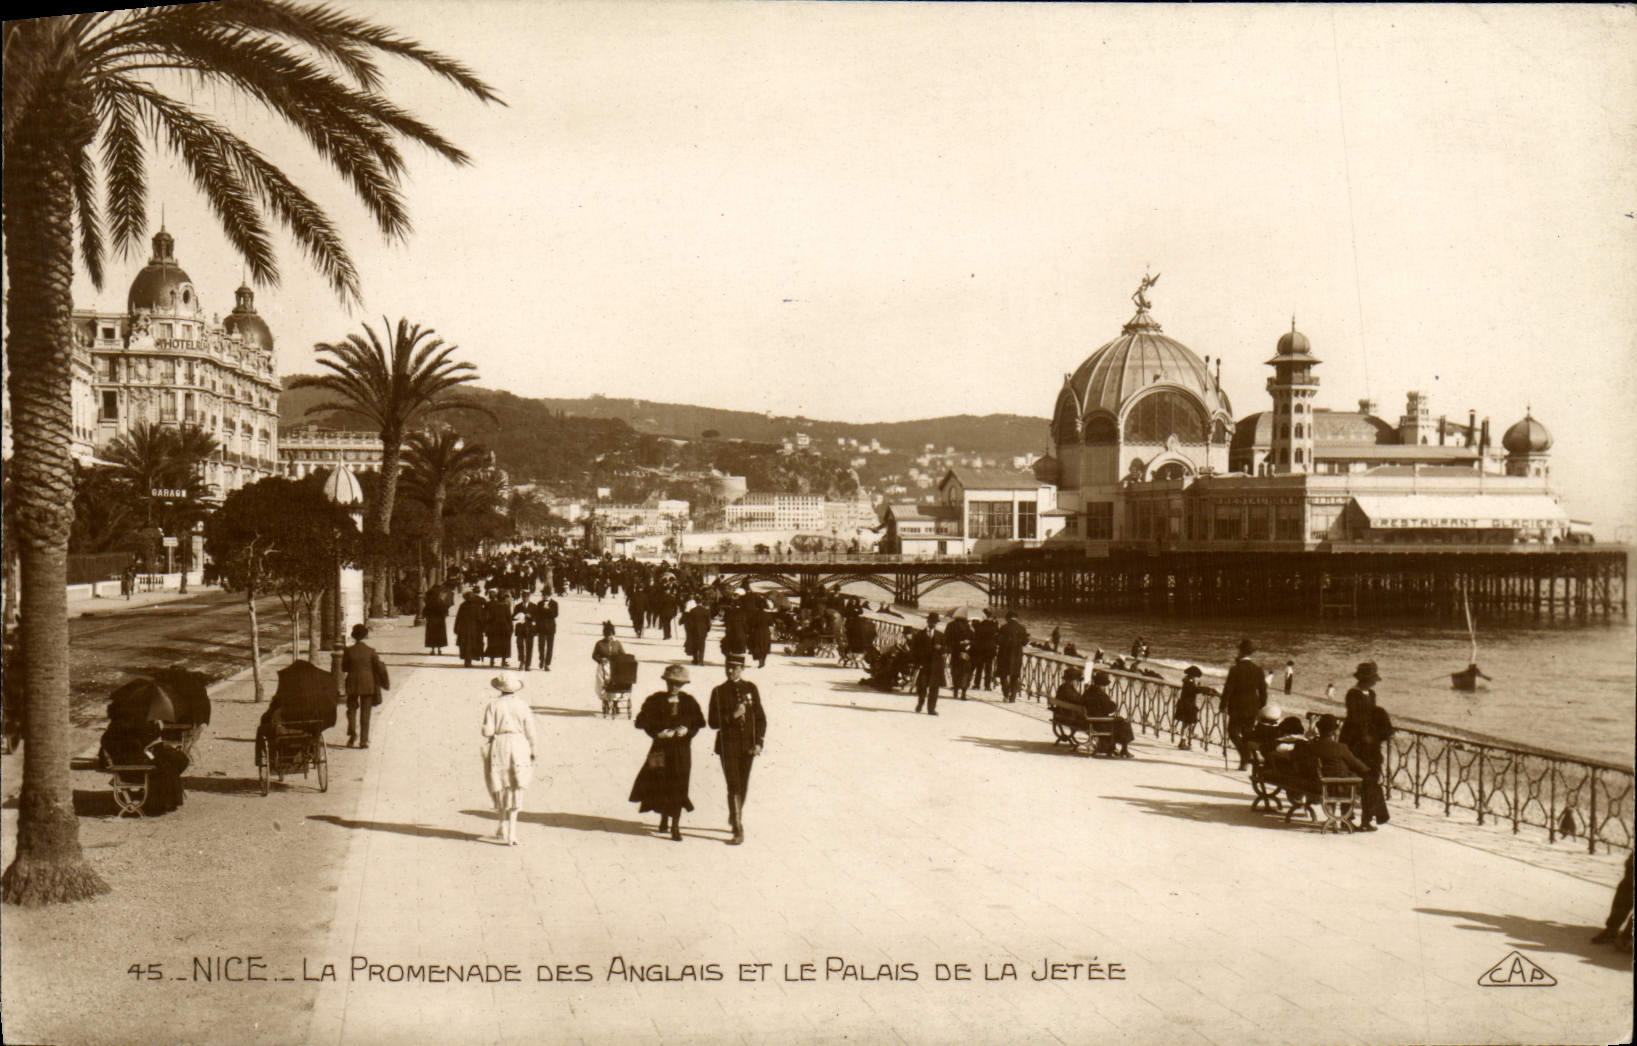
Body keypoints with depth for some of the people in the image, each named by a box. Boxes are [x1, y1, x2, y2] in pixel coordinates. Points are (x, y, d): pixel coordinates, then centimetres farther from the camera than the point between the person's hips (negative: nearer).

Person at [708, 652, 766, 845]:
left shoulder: (751, 689, 3)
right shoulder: (719, 692, -2)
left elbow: (761, 718, 6)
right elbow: (713, 722, -3)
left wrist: (758, 742, -3)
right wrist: (732, 716, -19)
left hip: (747, 746, 3)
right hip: (728, 746, -3)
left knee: (743, 787, 14)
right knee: (734, 787, -10)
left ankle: (735, 818, 37)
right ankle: (738, 831, -10)